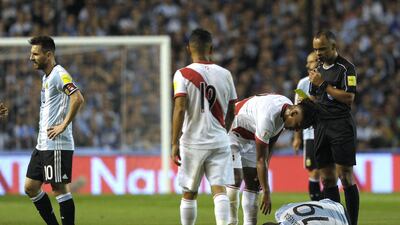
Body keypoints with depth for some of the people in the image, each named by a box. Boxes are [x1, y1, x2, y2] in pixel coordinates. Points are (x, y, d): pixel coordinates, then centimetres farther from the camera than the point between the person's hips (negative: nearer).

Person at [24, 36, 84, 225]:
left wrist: (63, 125, -23)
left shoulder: (59, 75, -12)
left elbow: (77, 99, -26)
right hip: (43, 144, 10)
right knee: (31, 187, 10)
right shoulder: (46, 77, 17)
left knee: (59, 189, -7)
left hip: (56, 145, -10)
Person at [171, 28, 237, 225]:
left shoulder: (183, 75, -7)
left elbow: (180, 109, -15)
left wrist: (175, 143, -11)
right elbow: (231, 113, 10)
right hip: (219, 141, 2)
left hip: (192, 142, -2)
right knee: (219, 190, -4)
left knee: (189, 194, 10)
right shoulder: (225, 75, 4)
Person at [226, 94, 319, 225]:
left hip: (249, 137, 9)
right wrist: (266, 193, -26)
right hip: (232, 132, -9)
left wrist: (264, 169, -5)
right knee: (235, 178, -18)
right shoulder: (268, 116, -36)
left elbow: (270, 144, 3)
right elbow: (261, 159, -30)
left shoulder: (287, 105, -10)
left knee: (253, 181, 1)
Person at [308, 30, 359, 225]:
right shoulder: (319, 70, 18)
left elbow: (349, 98, -15)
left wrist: (323, 84, -13)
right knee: (327, 179, 4)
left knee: (345, 177, -9)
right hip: (321, 126, 7)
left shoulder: (346, 68, -5)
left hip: (341, 125, -7)